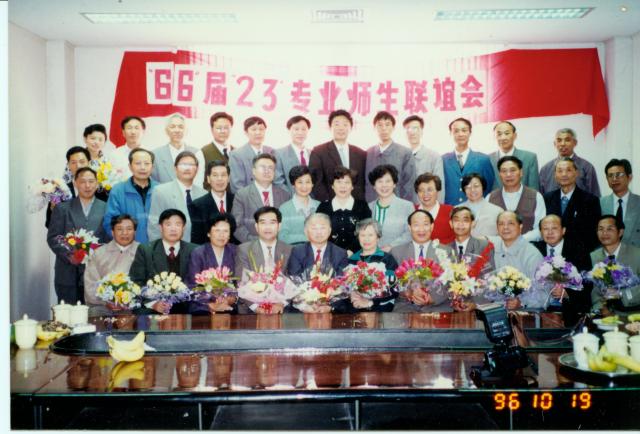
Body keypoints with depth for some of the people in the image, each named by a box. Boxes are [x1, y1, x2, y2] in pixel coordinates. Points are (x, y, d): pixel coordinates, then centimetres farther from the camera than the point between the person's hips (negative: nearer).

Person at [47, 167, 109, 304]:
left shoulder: (106, 208, 7)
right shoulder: (62, 208, 9)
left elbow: (110, 238, 4)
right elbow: (52, 237, 4)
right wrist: (68, 255, -11)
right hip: (68, 275, 0)